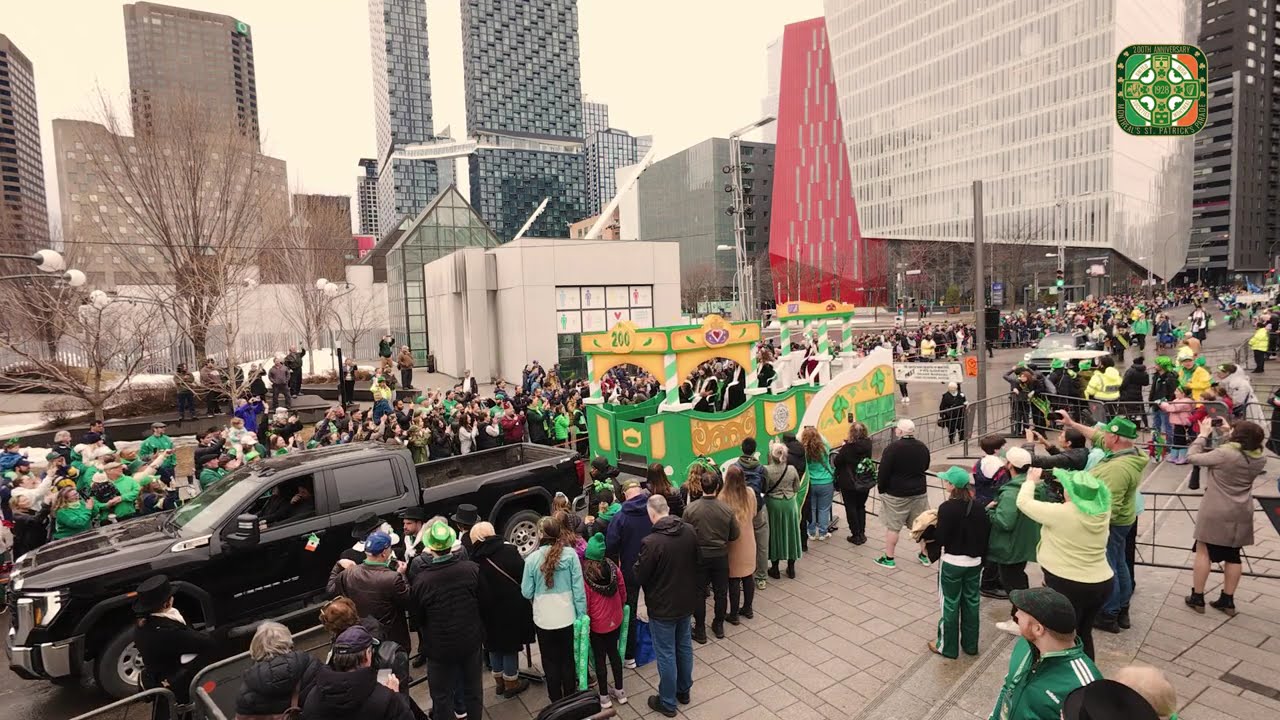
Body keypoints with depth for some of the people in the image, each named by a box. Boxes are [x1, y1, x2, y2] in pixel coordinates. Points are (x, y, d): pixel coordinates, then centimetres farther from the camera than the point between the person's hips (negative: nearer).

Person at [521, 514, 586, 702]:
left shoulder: (532, 558, -12)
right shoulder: (570, 554, -13)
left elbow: (526, 592, -4)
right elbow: (578, 588, -10)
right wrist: (582, 616, -1)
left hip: (543, 619, 0)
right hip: (567, 616, 1)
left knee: (550, 661, 19)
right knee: (568, 659, 21)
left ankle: (556, 701, 34)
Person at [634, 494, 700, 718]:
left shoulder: (651, 542, -28)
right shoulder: (690, 531, -9)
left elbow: (639, 577, -17)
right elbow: (699, 563, 4)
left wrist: (637, 564, 3)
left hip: (662, 606, -6)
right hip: (686, 601, 6)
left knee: (666, 654, 10)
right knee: (684, 646, 23)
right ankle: (684, 691, 41)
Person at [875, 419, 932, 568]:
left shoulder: (893, 448, -18)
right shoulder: (923, 447, 2)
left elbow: (883, 472, -15)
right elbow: (925, 467, 17)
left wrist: (881, 489, -3)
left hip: (896, 495, -5)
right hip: (919, 492, 6)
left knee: (892, 527, 4)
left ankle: (889, 558, 11)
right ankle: (925, 555, 26)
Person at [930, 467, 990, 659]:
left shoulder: (947, 507, -21)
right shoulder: (979, 506, -4)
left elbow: (940, 539, -20)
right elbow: (986, 533, 3)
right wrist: (981, 556, 15)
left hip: (952, 563, -5)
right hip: (975, 562, 5)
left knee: (950, 604, 8)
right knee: (971, 602, 17)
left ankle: (948, 647, 19)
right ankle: (970, 644, 30)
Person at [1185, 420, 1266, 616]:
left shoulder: (1224, 454, -23)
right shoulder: (1259, 459, -4)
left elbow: (1192, 457, -15)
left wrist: (1203, 435, -4)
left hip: (1216, 513, -5)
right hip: (1241, 515, 6)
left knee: (1203, 552, 6)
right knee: (1232, 556, 15)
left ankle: (1197, 597, 12)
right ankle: (1228, 600, 24)